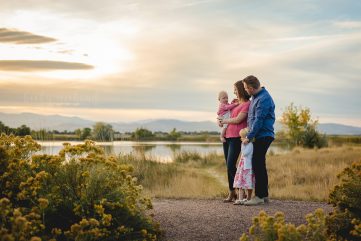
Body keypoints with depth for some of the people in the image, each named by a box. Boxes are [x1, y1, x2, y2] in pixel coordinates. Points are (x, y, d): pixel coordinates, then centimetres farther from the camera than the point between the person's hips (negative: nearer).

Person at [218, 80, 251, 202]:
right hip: (227, 136, 8)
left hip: (236, 138, -8)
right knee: (229, 166, 8)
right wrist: (220, 121, 4)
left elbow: (237, 120, -14)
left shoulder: (247, 104, -6)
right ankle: (231, 193, 14)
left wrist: (224, 121, -1)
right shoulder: (235, 103, 17)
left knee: (231, 166, -12)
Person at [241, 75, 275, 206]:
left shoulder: (264, 99, -17)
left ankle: (259, 196, -7)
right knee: (259, 165, 13)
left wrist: (249, 137, -17)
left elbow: (259, 120, -20)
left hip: (263, 136, -10)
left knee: (257, 164, -10)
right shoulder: (255, 97, 14)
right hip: (259, 136, 10)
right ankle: (264, 195, 20)